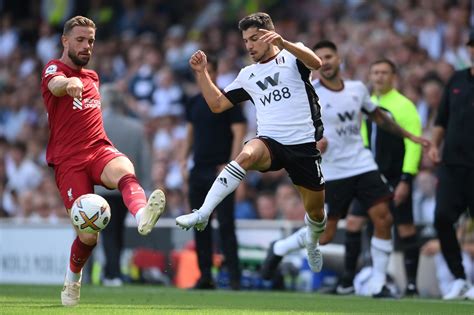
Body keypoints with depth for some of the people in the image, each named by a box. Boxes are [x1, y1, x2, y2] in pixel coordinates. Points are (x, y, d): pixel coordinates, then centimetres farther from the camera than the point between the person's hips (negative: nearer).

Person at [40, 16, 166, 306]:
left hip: (100, 149, 4)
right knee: (88, 235, -10)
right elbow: (56, 85, -25)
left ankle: (143, 215, -66)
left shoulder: (93, 77, 23)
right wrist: (70, 82, -47)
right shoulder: (53, 69, 1)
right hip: (68, 160, -4)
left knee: (124, 170, -34)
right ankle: (73, 278, 23)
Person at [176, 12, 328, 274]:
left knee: (315, 210, 10)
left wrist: (284, 44, -37)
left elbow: (316, 63, -21)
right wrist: (201, 73, 5)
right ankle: (202, 215, -41)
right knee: (247, 155, -35)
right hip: (271, 143, 1)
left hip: (304, 145, -1)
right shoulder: (248, 75, 16)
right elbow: (217, 104, 17)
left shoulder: (292, 56, 2)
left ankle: (312, 244, 45)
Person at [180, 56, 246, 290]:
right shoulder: (194, 103, 14)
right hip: (198, 171, 6)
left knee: (225, 224, -9)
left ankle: (234, 276, -7)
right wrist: (184, 159, 8)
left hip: (220, 171, -6)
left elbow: (239, 133, -9)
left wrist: (231, 165, -16)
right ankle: (205, 275, 11)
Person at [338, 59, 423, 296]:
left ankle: (411, 284, 6)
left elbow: (413, 144, -14)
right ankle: (347, 281, 8)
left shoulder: (404, 106, -9)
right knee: (353, 223, 1)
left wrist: (406, 179, -19)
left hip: (396, 180, -6)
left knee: (405, 229, -2)